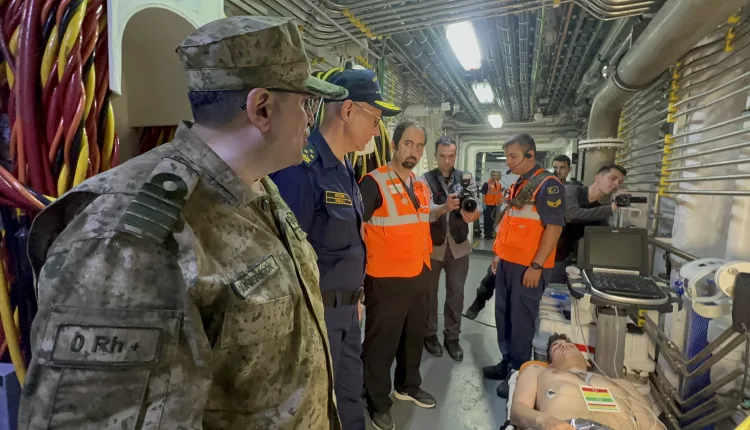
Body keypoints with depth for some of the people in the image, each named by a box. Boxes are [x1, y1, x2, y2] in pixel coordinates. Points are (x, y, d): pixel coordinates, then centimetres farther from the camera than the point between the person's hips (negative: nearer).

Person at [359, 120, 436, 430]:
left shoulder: (421, 187, 9)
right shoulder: (374, 182, -15)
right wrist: (364, 267, -15)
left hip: (419, 276, 8)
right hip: (386, 280, -7)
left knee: (414, 336, 23)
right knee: (381, 344, 9)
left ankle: (408, 386, 45)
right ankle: (378, 403, 30)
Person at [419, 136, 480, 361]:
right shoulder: (425, 180, -9)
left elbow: (475, 207, -10)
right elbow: (426, 213, -22)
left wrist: (472, 215, -34)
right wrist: (444, 207, -43)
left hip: (458, 246, 3)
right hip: (431, 246, -2)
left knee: (456, 293, 12)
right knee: (429, 293, 13)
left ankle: (452, 337, 30)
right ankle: (429, 334, 33)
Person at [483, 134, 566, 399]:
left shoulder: (548, 184, -13)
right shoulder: (518, 185, 14)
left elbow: (554, 227, -18)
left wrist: (536, 266, -20)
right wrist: (499, 255, 18)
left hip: (528, 267, -8)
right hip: (508, 263, 8)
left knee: (521, 320, 4)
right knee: (504, 315, 16)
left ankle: (519, 372, 20)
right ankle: (507, 362, 32)